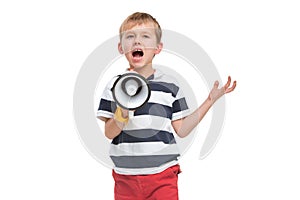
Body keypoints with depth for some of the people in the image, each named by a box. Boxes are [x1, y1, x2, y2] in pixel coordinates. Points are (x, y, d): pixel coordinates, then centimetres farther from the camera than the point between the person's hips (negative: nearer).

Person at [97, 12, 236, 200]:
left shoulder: (169, 86, 3)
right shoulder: (115, 86, 3)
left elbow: (181, 130, 2)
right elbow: (109, 133, 0)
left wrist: (210, 100, -1)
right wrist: (122, 113, -20)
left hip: (163, 175, -1)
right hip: (125, 176, 1)